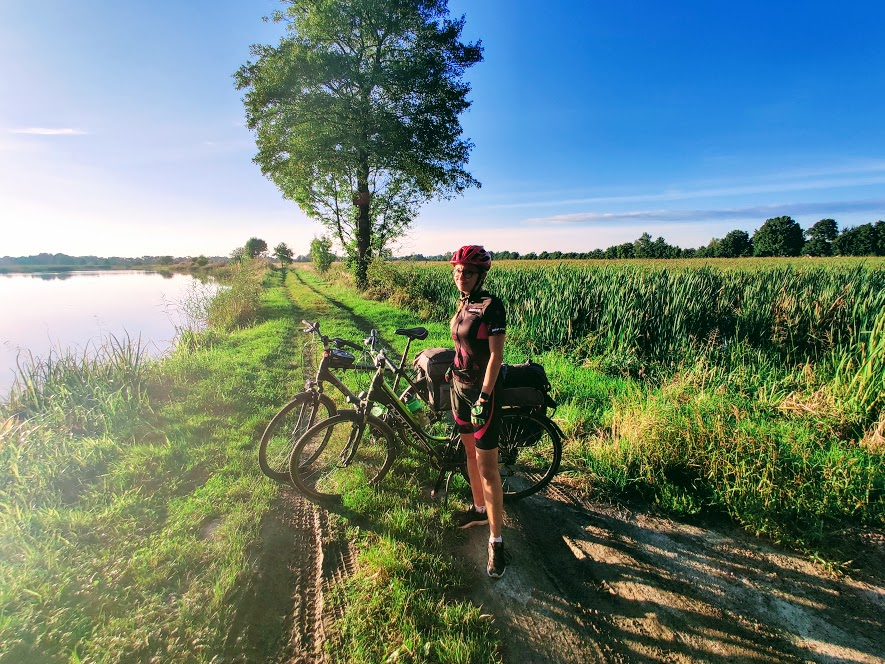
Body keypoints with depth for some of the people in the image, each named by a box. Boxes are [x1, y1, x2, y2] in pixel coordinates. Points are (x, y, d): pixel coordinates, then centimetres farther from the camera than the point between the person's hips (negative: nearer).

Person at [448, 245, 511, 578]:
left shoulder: (491, 306, -16)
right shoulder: (463, 304, 8)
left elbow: (495, 355, -19)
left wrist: (484, 397, -23)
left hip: (481, 392, -8)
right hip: (460, 387, 8)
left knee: (488, 468, -1)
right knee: (470, 453, 21)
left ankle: (497, 541, 11)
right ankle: (479, 509, 42)